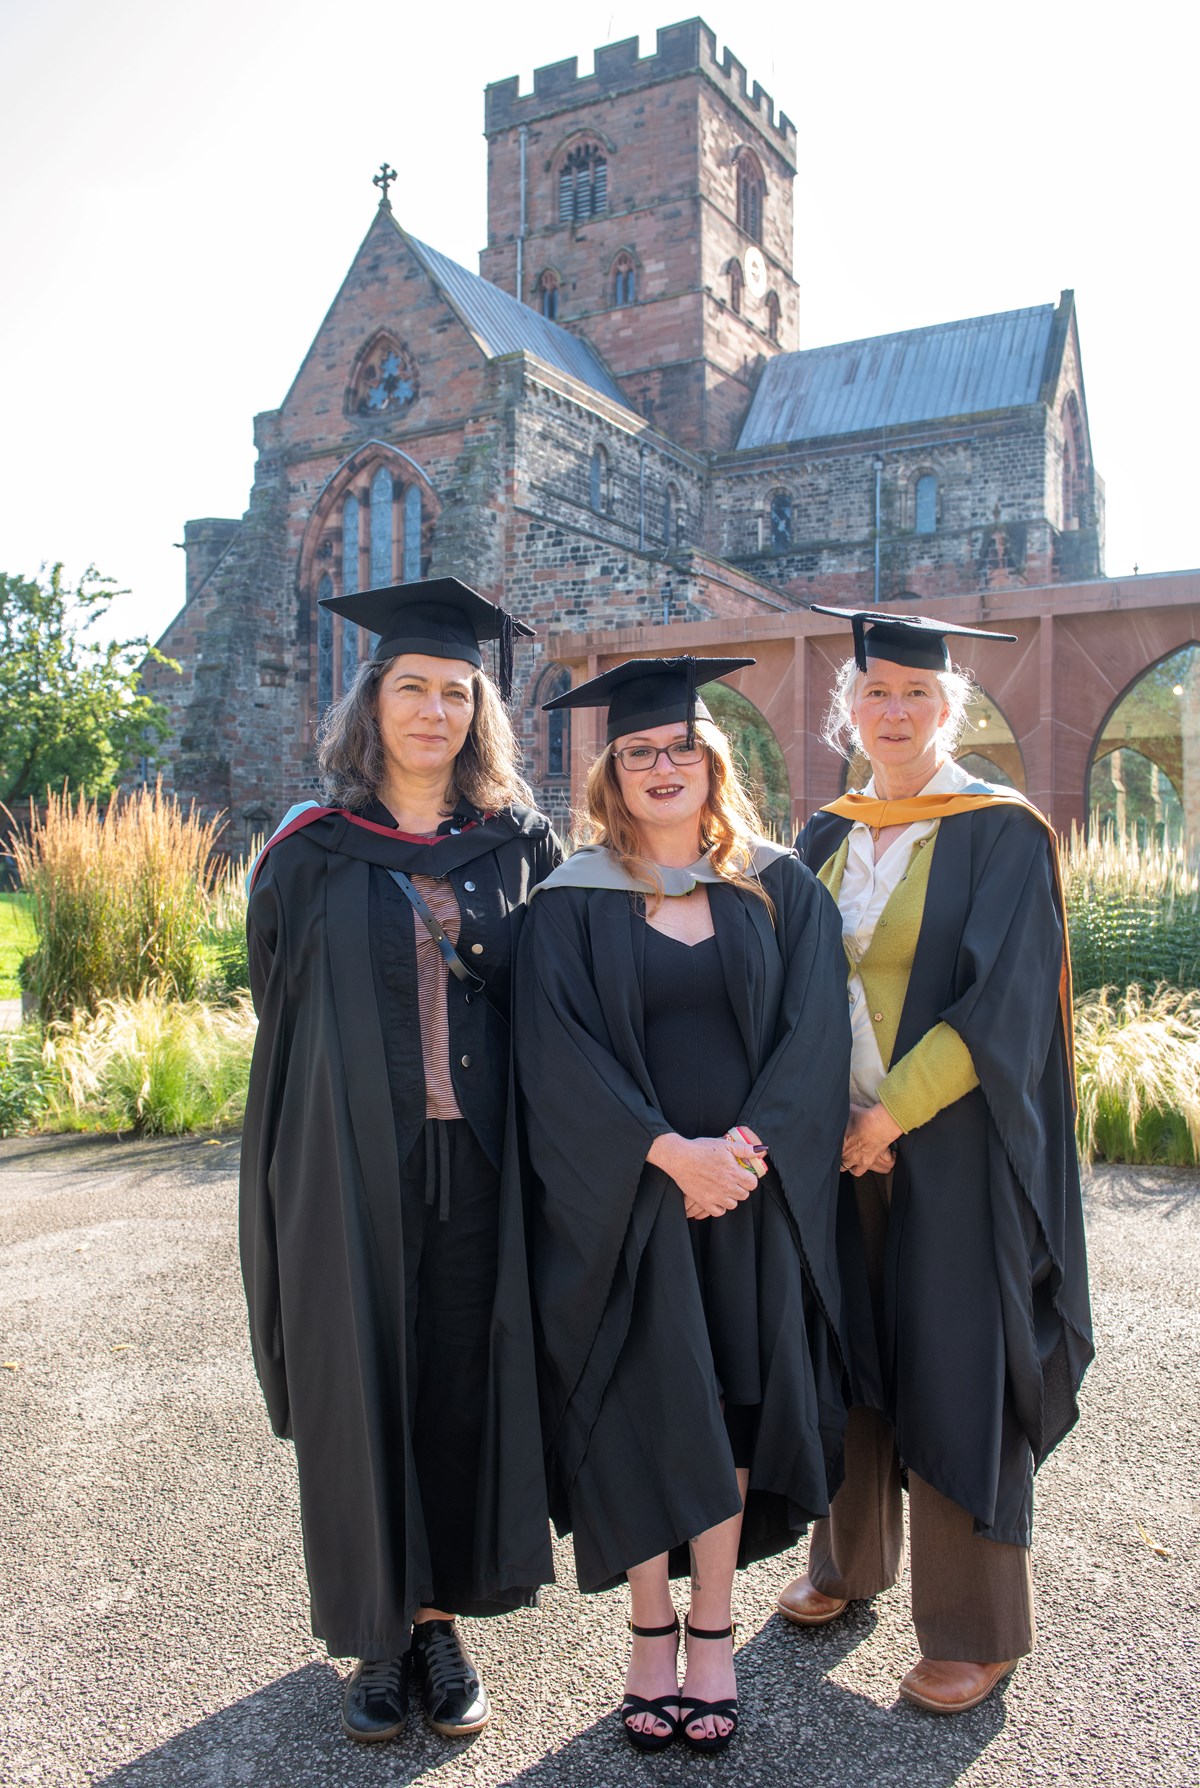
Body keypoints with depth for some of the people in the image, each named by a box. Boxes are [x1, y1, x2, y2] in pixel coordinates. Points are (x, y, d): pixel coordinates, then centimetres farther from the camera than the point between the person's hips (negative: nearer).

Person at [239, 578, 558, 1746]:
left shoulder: (518, 845, 5)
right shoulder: (314, 852, 1)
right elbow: (283, 1013, 6)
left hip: (480, 1161, 1)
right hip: (352, 1167, -1)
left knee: (465, 1383, 9)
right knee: (360, 1387, 8)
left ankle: (440, 1620, 29)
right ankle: (378, 1636, 28)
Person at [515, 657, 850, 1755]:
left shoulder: (780, 891, 5)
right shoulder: (573, 904, -1)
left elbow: (814, 1036, -2)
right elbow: (559, 1055, -9)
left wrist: (749, 1147, -15)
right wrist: (670, 1151, -18)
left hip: (755, 1195, 2)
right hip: (624, 1201, -1)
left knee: (730, 1409, 9)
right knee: (640, 1413, 5)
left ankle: (713, 1630, 26)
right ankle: (653, 1630, 25)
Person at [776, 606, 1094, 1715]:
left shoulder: (1001, 833, -7)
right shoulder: (828, 838, 9)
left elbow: (1007, 1003, -15)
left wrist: (894, 1113, -18)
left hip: (949, 1146, -5)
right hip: (836, 1140, 5)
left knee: (954, 1370, 4)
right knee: (847, 1351, 15)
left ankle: (975, 1630, 22)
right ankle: (849, 1561, 36)